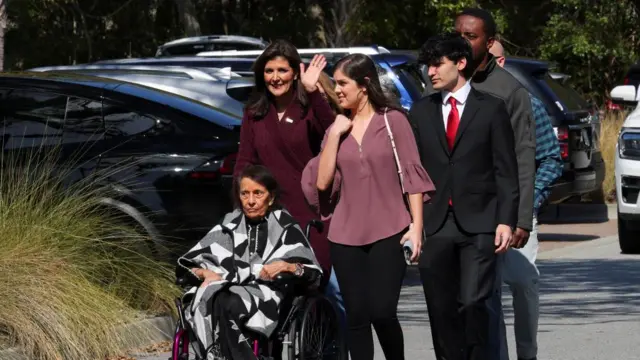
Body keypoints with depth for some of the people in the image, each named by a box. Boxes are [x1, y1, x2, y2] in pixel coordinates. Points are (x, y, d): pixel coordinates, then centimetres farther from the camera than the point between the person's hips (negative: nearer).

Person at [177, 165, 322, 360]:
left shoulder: (284, 226, 11)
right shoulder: (231, 224, 20)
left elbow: (313, 272, 4)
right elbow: (187, 263, 17)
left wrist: (290, 267, -16)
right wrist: (205, 272, -5)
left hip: (267, 298, -3)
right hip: (230, 293, 3)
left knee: (227, 304, -37)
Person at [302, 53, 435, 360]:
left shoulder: (392, 120, 0)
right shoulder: (337, 128, 11)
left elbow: (412, 174, -1)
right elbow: (322, 181, 3)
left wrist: (417, 225, -8)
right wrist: (334, 135, -4)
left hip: (388, 232, -4)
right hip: (347, 235, 4)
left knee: (382, 312, -12)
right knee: (357, 317, 2)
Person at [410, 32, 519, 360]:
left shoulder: (491, 108, 4)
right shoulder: (421, 111, 12)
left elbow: (506, 171, 1)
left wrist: (506, 221, -8)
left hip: (479, 223, -3)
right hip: (435, 224, 3)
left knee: (472, 303, -13)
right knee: (441, 309, 3)